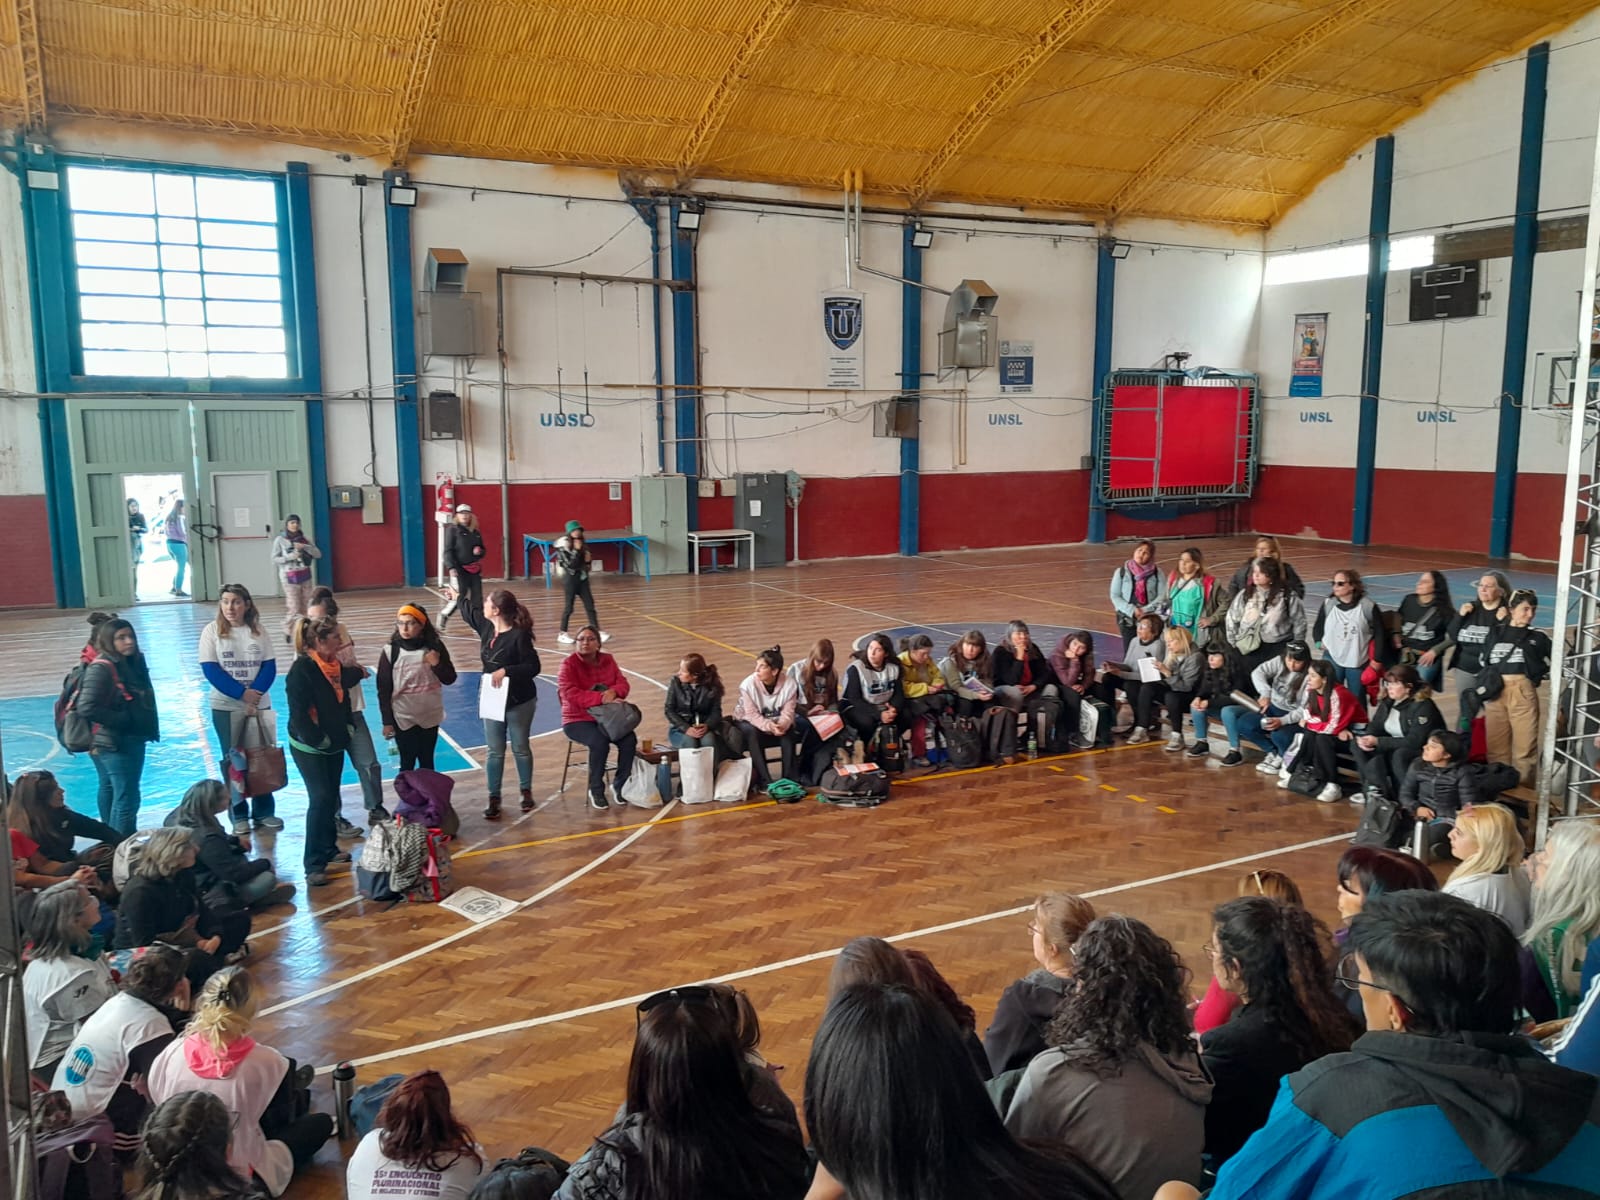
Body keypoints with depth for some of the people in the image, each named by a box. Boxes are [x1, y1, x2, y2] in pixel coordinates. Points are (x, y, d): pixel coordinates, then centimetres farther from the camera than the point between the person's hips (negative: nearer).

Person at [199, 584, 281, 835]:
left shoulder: (257, 631, 1)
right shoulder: (212, 631, -4)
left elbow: (270, 667, -2)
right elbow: (210, 670, -11)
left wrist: (255, 694, -17)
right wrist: (242, 694, -18)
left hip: (259, 705, 2)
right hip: (226, 707, -2)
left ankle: (264, 811, 17)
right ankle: (239, 815, 15)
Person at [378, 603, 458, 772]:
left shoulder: (435, 647, -6)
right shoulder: (391, 651, -10)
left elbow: (449, 679, 0)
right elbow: (384, 690, -5)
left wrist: (437, 664, -19)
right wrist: (387, 721, -5)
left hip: (430, 716, 2)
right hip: (403, 718, -2)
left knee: (427, 762, 14)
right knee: (407, 764, 6)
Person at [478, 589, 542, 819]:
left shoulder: (519, 635, -20)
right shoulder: (487, 628, -1)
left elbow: (534, 667, -22)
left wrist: (506, 671, -29)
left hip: (519, 702, -5)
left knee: (520, 748, 10)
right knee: (495, 752, 8)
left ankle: (526, 792, 28)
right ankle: (494, 799, 16)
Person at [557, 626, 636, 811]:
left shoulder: (608, 660, 7)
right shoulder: (569, 663, -9)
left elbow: (623, 683, 4)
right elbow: (571, 694, -21)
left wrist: (613, 692, -22)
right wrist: (602, 698, -29)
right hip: (577, 720, -4)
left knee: (629, 740, -22)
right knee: (600, 742, -33)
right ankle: (596, 789, -12)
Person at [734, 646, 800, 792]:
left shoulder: (789, 685, -19)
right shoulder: (748, 685, -23)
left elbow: (788, 714, -18)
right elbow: (752, 715, -23)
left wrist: (781, 725, -40)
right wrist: (769, 726, -41)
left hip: (776, 725, 2)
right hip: (748, 723, -1)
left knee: (788, 731, -28)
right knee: (753, 732, -34)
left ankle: (789, 778, -20)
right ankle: (765, 781, -30)